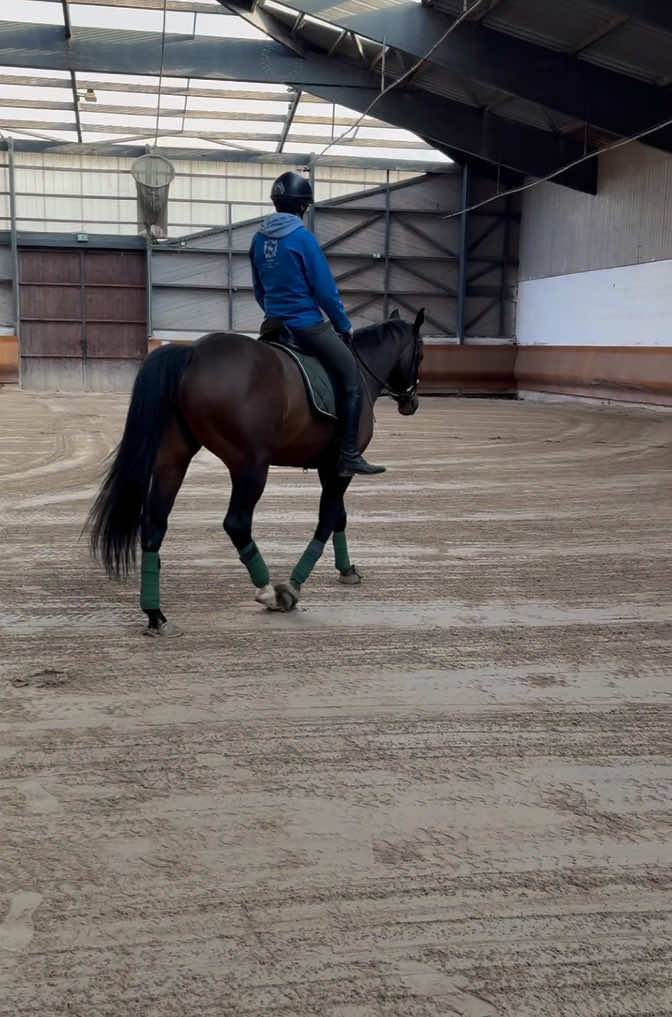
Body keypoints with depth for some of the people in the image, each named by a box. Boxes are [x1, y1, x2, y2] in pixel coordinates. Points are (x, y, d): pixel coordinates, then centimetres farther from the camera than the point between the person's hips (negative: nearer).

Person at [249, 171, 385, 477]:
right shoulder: (303, 238, -14)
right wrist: (344, 325, -1)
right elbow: (325, 290, -13)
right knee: (352, 381, 0)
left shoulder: (259, 240, 7)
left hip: (273, 325, 8)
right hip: (308, 324, -8)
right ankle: (349, 456, -5)